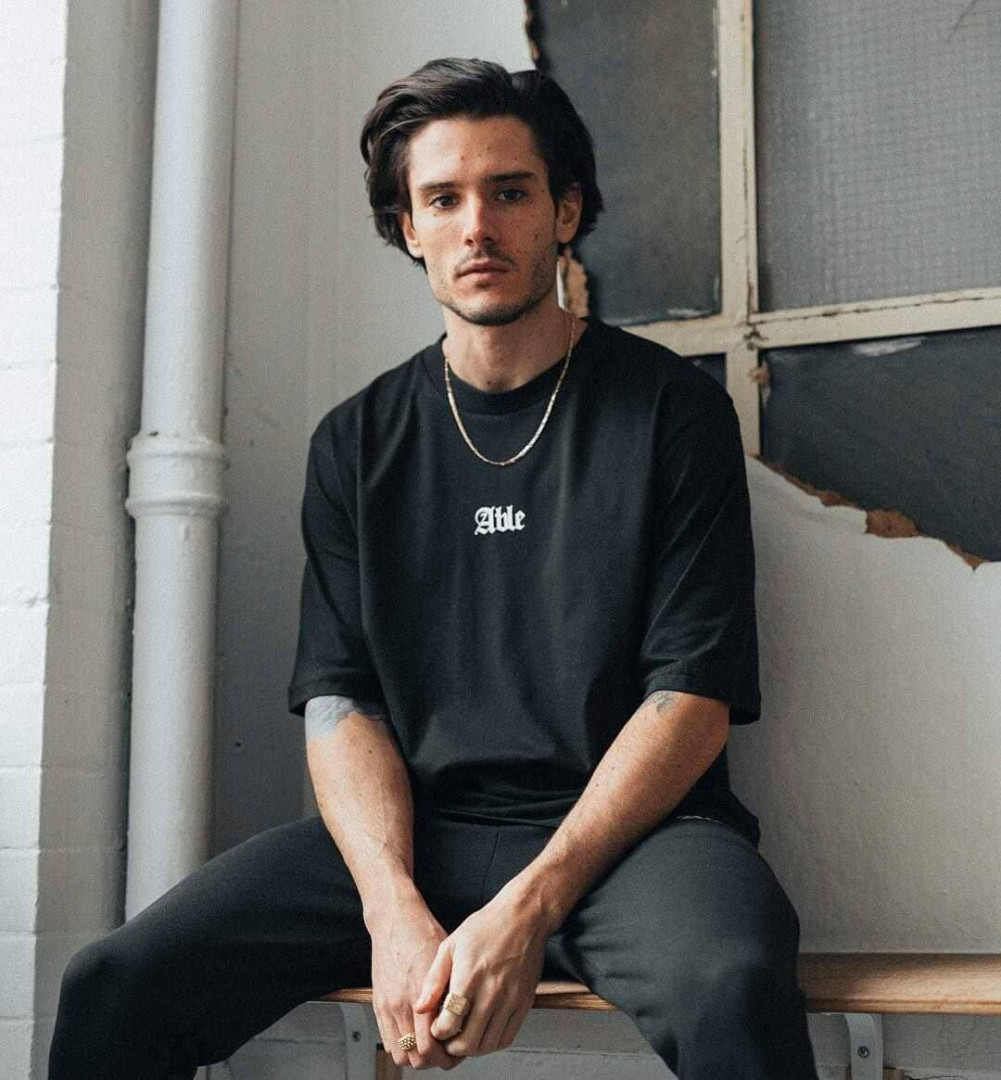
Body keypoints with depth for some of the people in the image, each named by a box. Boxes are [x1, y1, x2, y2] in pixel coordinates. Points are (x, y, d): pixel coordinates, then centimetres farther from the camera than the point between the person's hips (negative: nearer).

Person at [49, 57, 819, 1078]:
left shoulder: (671, 408, 2)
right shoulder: (356, 444, 12)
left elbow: (695, 695, -5)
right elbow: (340, 698, 5)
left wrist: (526, 909, -17)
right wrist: (396, 912, -14)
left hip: (622, 830, -3)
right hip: (416, 834, 3)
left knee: (730, 985, -36)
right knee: (113, 985, -14)